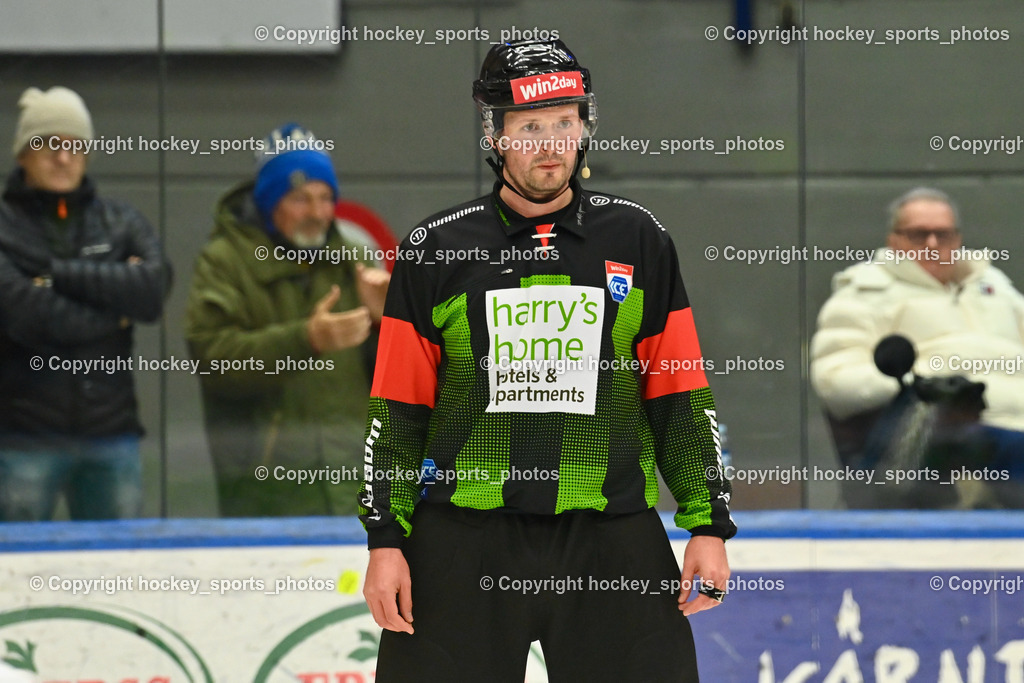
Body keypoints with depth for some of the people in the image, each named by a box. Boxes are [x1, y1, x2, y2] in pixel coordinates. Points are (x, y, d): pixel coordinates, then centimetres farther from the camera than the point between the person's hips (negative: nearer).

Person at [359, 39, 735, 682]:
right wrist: (386, 538, 1)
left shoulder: (637, 239, 7)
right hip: (462, 541, 0)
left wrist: (708, 524, 3)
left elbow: (680, 397, 8)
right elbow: (398, 409, 6)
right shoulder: (435, 249, 4)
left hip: (612, 539, 0)